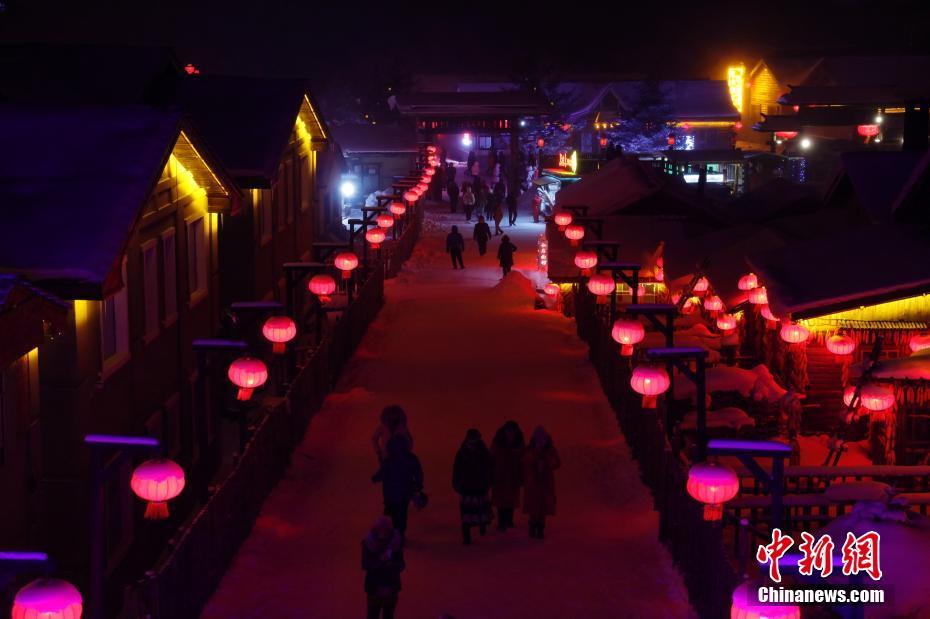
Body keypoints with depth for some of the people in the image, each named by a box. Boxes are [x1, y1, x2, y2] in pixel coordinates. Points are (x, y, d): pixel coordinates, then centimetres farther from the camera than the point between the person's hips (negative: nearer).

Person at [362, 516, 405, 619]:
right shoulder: (368, 542, -14)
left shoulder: (396, 541, -11)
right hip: (374, 586, -2)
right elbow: (365, 565, -14)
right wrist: (380, 560, -29)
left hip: (391, 586, 2)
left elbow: (401, 565, -8)